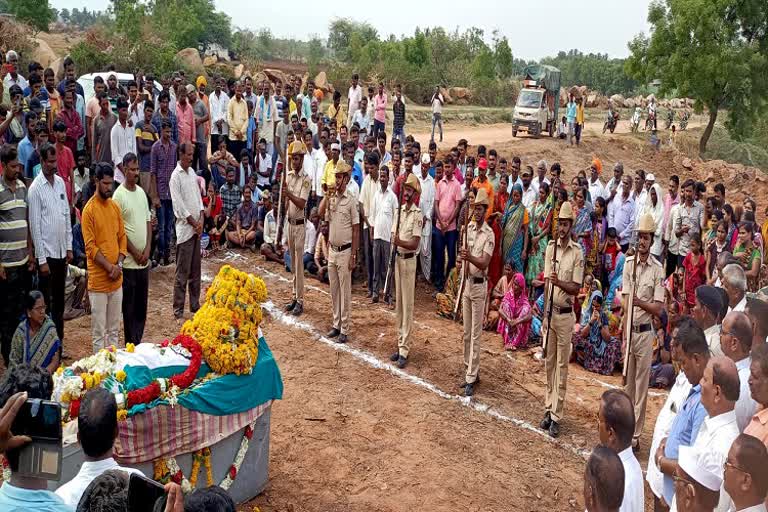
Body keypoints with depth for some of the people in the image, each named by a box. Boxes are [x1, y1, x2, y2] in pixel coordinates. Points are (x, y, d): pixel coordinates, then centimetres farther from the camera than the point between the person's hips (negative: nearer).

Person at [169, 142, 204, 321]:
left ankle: (195, 304, 23)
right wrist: (194, 223, -11)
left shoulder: (192, 172, 13)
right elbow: (179, 205, -15)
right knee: (182, 272, -4)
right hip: (185, 229, -8)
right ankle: (178, 310, 2)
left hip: (197, 227, 8)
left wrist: (201, 220, 1)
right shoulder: (176, 176, -12)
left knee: (195, 270, 14)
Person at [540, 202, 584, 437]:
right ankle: (548, 409, 23)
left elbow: (576, 287, -10)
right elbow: (546, 283, 4)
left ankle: (556, 416, 7)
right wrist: (544, 314, 1)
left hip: (565, 314, -4)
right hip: (549, 311, 4)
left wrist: (559, 282, -29)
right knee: (549, 362, 12)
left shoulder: (577, 252, -8)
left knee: (562, 365, 2)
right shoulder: (550, 247, 5)